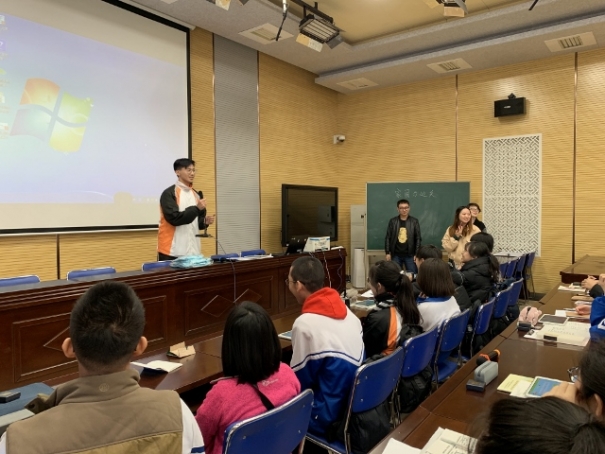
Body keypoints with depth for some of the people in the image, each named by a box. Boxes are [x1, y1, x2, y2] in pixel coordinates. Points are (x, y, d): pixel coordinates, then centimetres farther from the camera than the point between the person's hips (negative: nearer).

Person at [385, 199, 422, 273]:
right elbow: (388, 238, 3)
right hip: (396, 255, 1)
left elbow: (418, 238, 0)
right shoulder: (393, 221, 2)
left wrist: (417, 254, -6)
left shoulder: (414, 221, 0)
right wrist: (387, 253, -2)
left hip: (410, 255, -1)